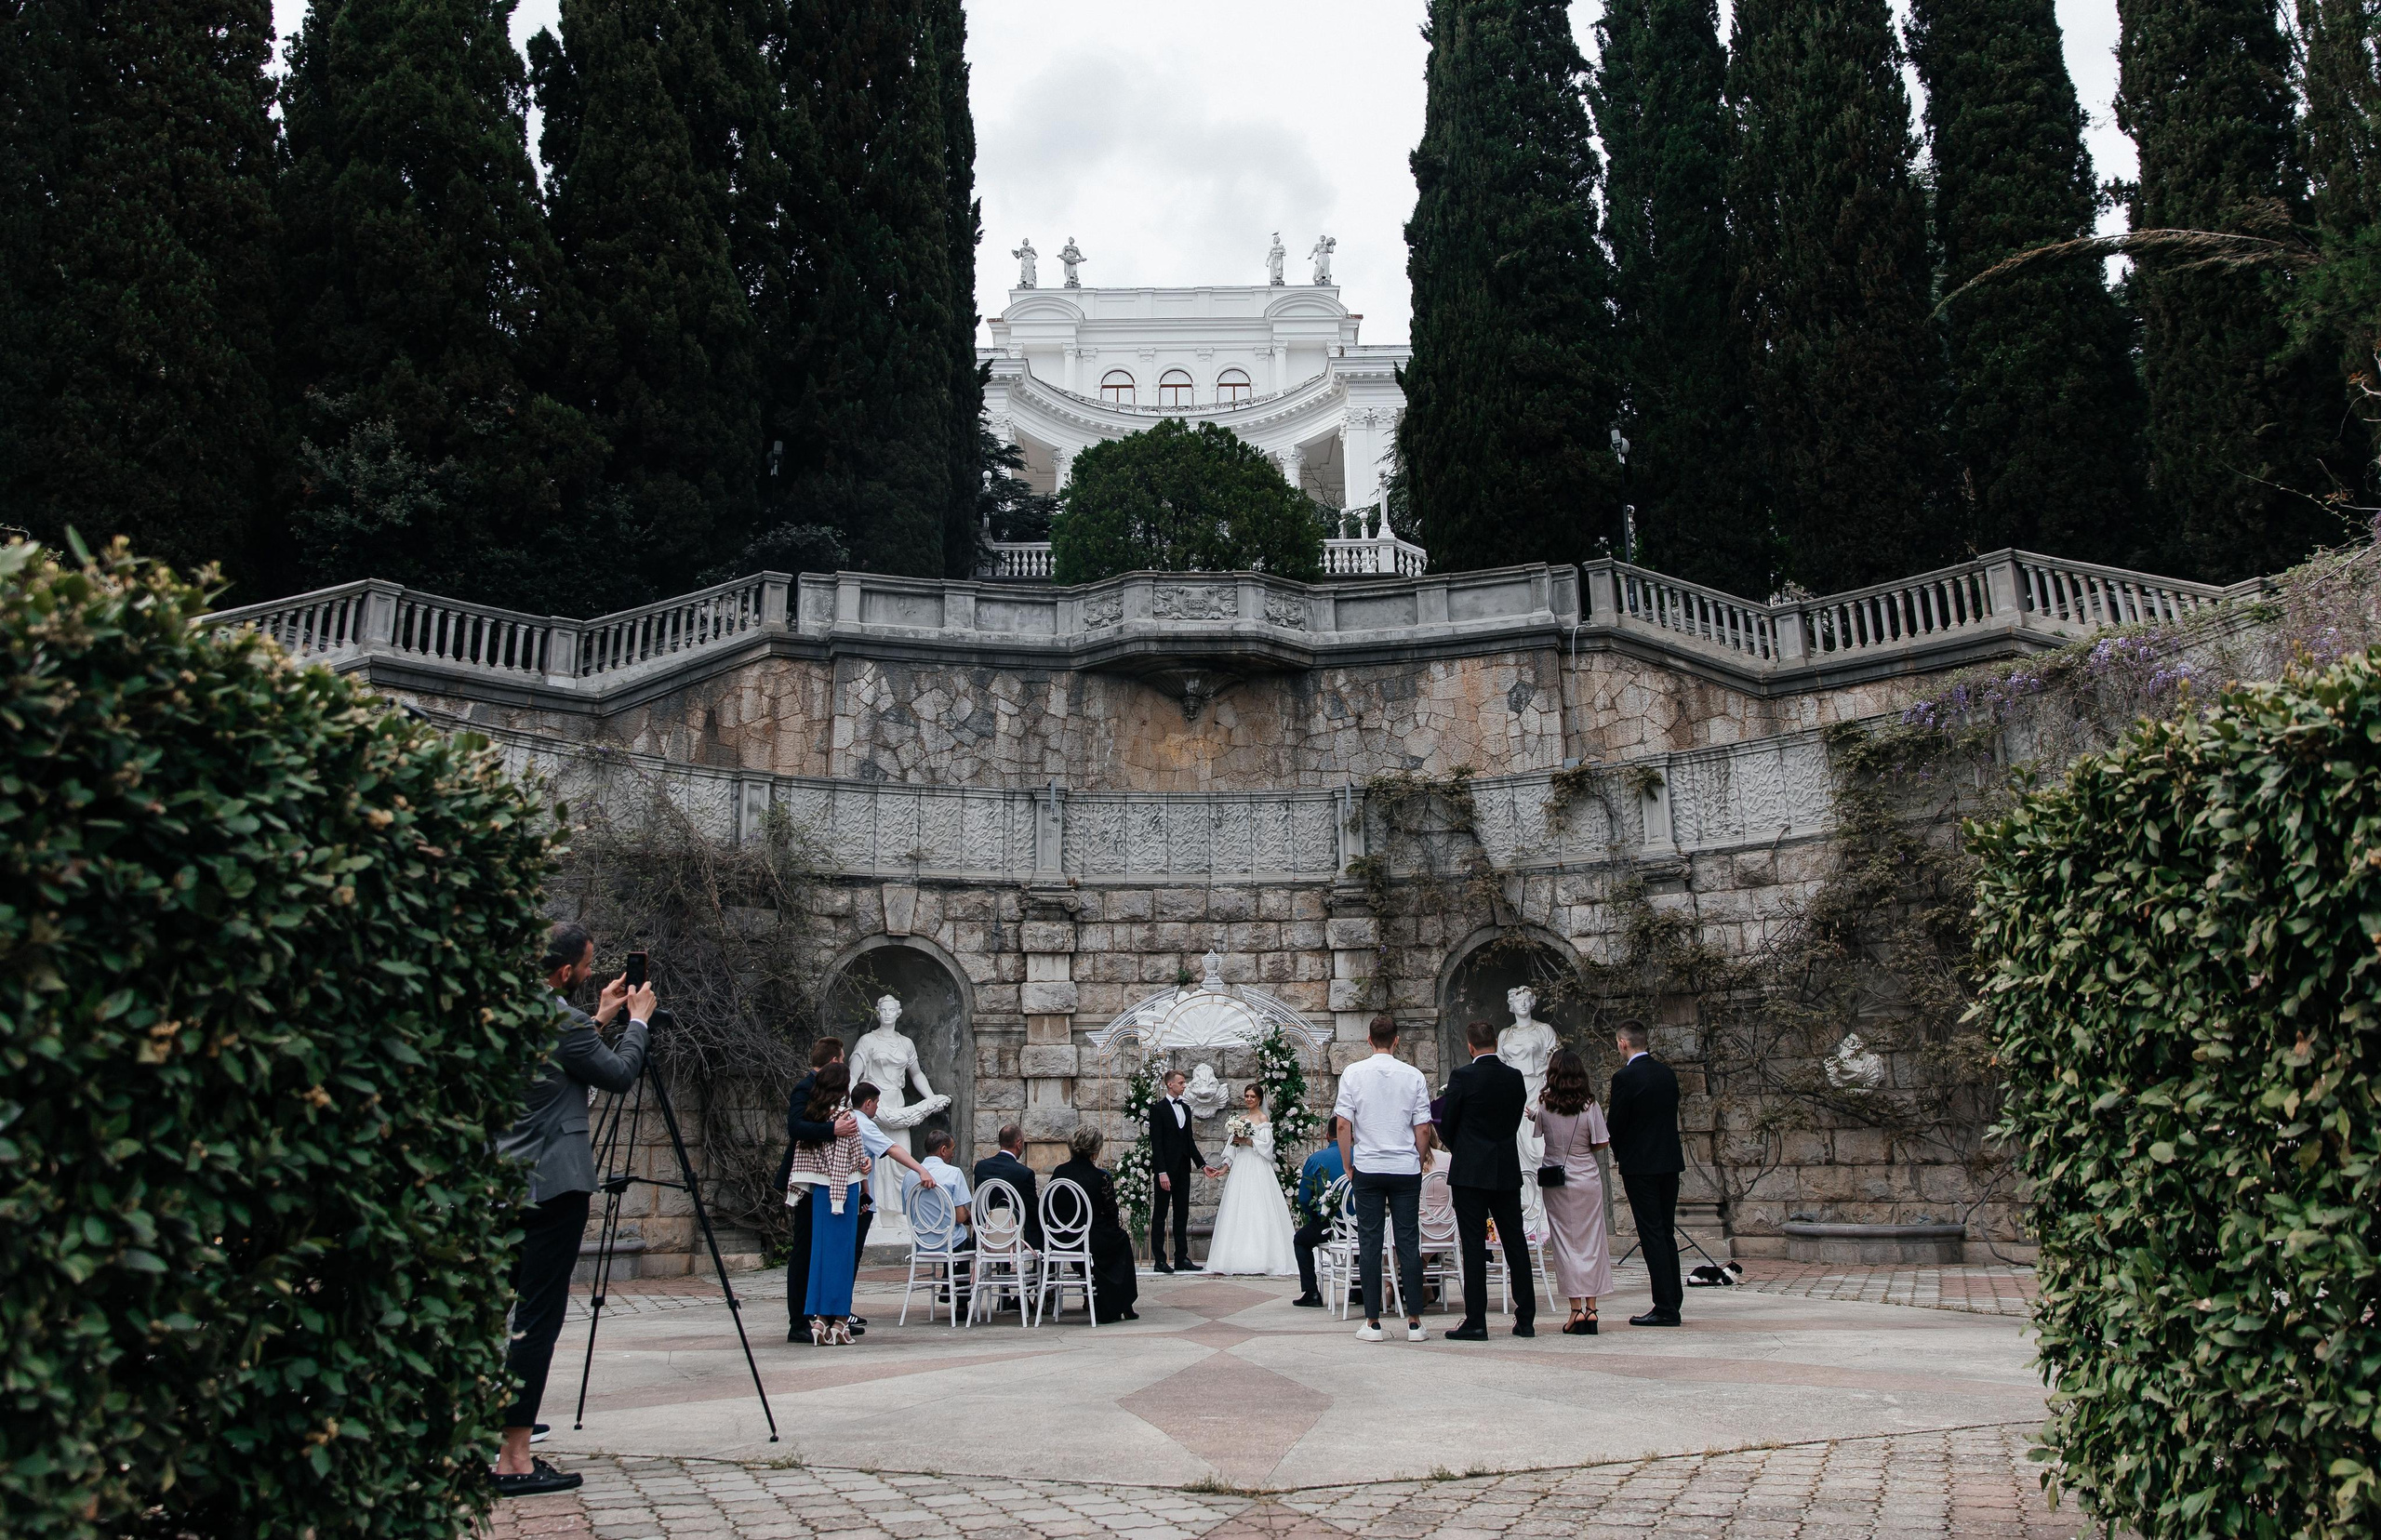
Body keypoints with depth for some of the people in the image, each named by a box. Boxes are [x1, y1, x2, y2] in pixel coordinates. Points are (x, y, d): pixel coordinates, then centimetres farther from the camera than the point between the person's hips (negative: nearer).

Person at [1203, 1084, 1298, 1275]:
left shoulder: (1263, 1119, 0)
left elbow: (1266, 1144, -9)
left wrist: (1246, 1141, -13)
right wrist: (1226, 1166, 9)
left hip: (1257, 1169, -6)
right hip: (1240, 1167, 6)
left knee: (1257, 1212, -10)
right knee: (1237, 1213, 2)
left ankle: (1260, 1261, -10)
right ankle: (1240, 1260, 3)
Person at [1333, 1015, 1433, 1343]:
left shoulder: (1353, 1074, -3)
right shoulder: (1413, 1076, -1)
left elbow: (1343, 1125, -4)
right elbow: (1422, 1128, 2)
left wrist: (1348, 1167, 7)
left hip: (1366, 1168, -1)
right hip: (1406, 1168, 1)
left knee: (1369, 1243, 3)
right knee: (1409, 1242, 4)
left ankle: (1372, 1323, 4)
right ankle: (1414, 1322, 6)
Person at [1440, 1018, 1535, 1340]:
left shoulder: (1462, 1077, -11)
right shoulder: (1515, 1077, 3)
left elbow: (1447, 1124, -3)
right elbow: (1516, 1120, 10)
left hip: (1470, 1171, -4)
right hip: (1507, 1171, 5)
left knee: (1473, 1245, -1)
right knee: (1516, 1242, 10)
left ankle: (1476, 1322, -1)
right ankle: (1526, 1319, 14)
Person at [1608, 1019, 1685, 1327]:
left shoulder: (1625, 1077, -15)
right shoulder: (1667, 1073, 7)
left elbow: (1616, 1122, -11)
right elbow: (1671, 1115, 13)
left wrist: (1618, 1153, 9)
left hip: (1640, 1166, -7)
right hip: (1670, 1161, 7)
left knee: (1652, 1234, -3)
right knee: (1667, 1233, 14)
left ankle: (1665, 1307, -3)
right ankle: (1674, 1301, 17)